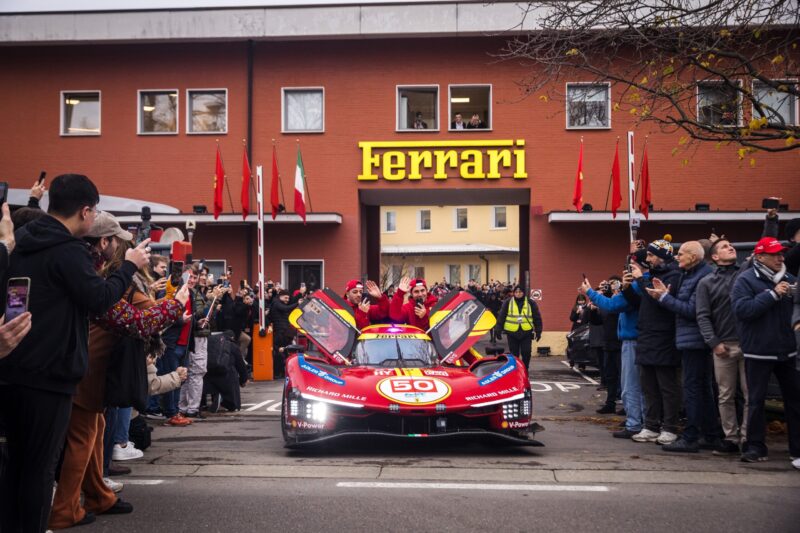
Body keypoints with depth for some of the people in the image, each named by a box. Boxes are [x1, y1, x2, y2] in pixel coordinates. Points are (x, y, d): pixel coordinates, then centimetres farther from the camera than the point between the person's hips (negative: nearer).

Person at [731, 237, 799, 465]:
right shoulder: (745, 280, -7)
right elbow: (742, 309, -20)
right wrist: (773, 294, -21)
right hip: (758, 352, -5)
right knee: (756, 400, 2)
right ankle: (755, 446, 13)